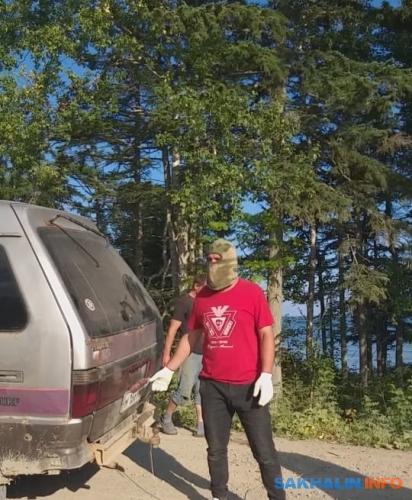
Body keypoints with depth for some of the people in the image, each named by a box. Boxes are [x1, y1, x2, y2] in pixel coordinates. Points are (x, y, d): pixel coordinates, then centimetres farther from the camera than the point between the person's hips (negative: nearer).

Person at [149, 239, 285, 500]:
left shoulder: (252, 292, -6)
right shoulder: (202, 297, 6)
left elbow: (266, 335, -6)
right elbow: (191, 337, 14)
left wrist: (266, 375, -15)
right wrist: (169, 370, 12)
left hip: (248, 386, -4)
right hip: (212, 386, 4)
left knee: (264, 451, 6)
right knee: (216, 449, 16)